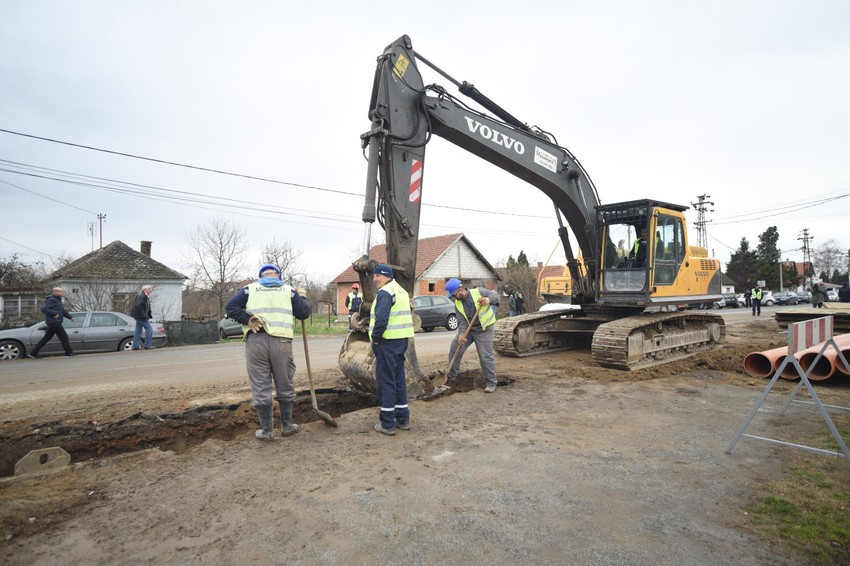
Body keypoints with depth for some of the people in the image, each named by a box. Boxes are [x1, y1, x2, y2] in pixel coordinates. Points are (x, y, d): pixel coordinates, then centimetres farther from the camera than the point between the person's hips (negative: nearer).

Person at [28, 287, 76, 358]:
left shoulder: (57, 300, 19)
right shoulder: (52, 300, -13)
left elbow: (63, 311, 25)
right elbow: (43, 309, -23)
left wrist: (70, 317, 16)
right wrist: (54, 313, -25)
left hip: (54, 323, 10)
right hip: (54, 322, -10)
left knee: (46, 338, 12)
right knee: (64, 336, -4)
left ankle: (34, 353, 16)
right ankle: (69, 352, 2)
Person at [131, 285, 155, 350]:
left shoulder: (146, 296, 16)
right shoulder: (141, 296, -17)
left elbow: (147, 307, 20)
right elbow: (138, 306, -26)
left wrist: (149, 315, 12)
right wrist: (143, 315, -25)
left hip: (139, 316, 11)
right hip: (141, 316, -11)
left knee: (138, 330, 12)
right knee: (149, 328, -8)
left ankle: (135, 346, 16)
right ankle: (148, 345, -5)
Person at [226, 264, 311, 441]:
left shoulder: (249, 289, 13)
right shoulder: (288, 289, 12)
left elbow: (231, 307, 1)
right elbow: (303, 312, 6)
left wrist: (247, 320, -1)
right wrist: (302, 297, 22)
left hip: (255, 341, 0)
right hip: (281, 341, 0)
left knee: (261, 387, 7)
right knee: (285, 385, 14)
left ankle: (266, 430, 14)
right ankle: (287, 425, 23)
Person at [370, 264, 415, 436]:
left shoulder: (385, 292, -12)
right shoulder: (402, 291, 17)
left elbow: (381, 319, -23)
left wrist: (375, 338, -11)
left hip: (388, 341, -9)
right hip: (402, 339, 9)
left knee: (385, 381, -2)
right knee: (399, 379, 15)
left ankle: (387, 424, 4)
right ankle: (403, 419, 22)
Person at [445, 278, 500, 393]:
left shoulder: (478, 292, -15)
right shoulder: (458, 304, -4)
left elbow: (495, 294, -11)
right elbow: (462, 322, -10)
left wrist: (489, 299, -33)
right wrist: (461, 334, -27)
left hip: (483, 329, -5)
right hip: (468, 329, 5)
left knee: (485, 356, -6)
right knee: (455, 348, 1)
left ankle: (491, 383, 8)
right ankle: (451, 376, 18)